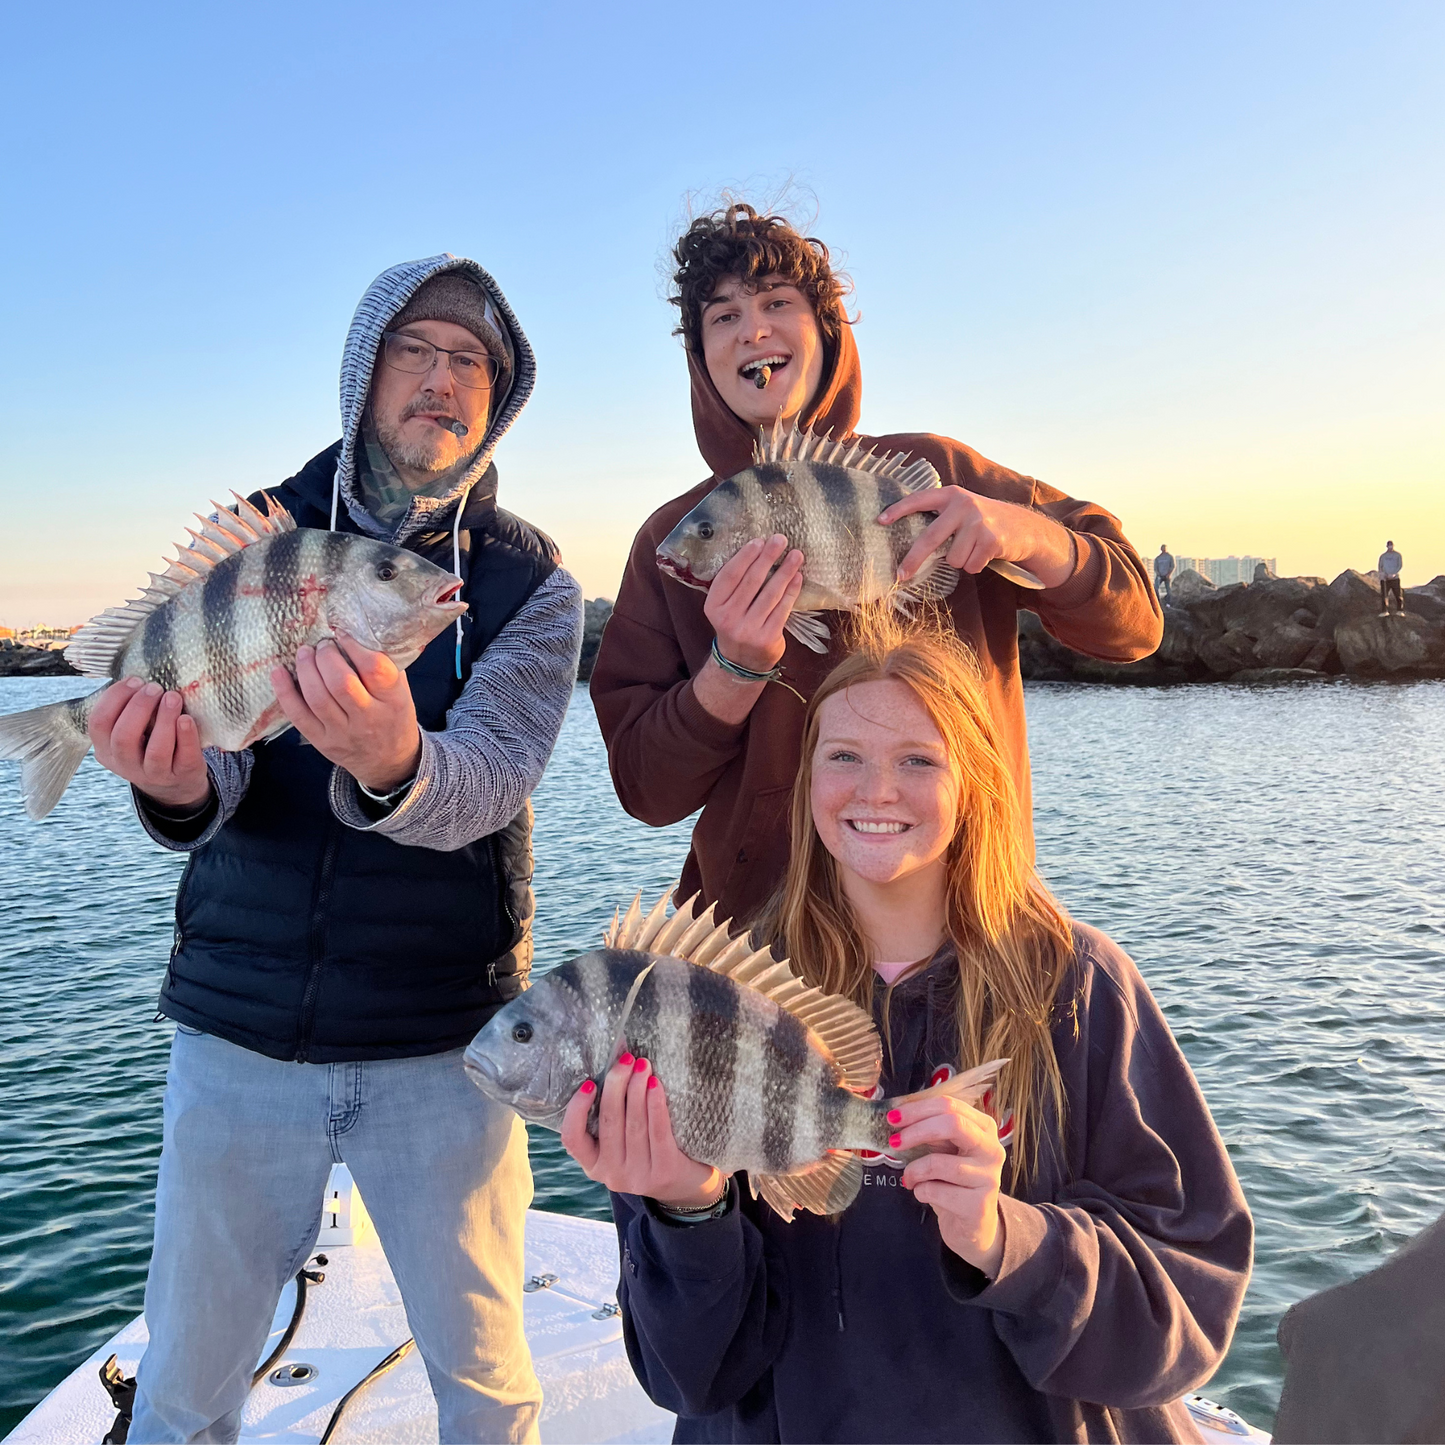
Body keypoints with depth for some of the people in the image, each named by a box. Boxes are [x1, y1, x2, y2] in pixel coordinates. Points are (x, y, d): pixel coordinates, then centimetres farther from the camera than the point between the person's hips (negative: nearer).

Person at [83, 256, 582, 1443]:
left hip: (442, 1042, -1)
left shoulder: (530, 584, -3)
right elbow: (202, 734, -9)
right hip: (239, 1028, 2)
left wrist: (393, 766, -43)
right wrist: (177, 784, -33)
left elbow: (487, 779, -19)